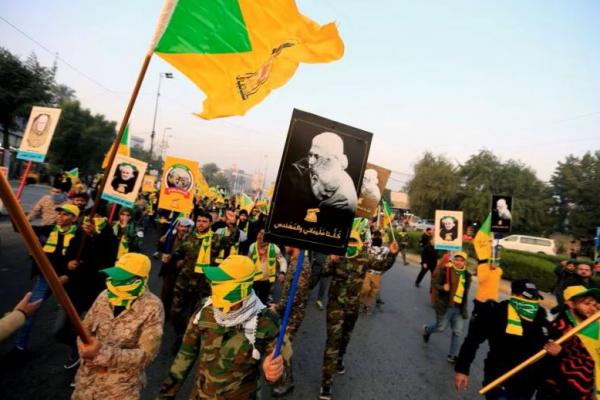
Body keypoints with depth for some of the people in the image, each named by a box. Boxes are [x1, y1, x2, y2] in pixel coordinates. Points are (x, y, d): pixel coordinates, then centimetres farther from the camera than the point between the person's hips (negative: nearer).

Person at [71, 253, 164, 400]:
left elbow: (146, 354, -20)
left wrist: (101, 354, -26)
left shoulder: (152, 308, -21)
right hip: (87, 378, 4)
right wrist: (90, 358, -14)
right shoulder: (105, 296, -6)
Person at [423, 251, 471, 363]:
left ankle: (452, 355, 18)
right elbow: (436, 284, -9)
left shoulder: (467, 275, 3)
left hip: (459, 308, 4)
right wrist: (443, 287, -31)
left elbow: (465, 293, 14)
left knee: (458, 331, 4)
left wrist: (464, 308, 15)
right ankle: (426, 330, 41)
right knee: (441, 327, 8)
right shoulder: (446, 271, -12)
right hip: (445, 305, -4)